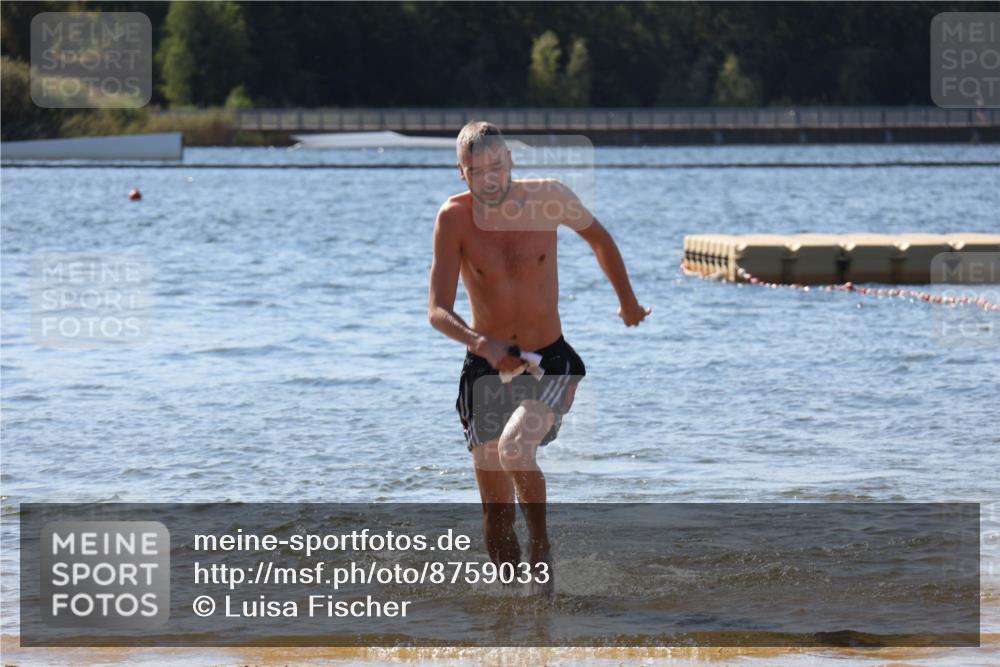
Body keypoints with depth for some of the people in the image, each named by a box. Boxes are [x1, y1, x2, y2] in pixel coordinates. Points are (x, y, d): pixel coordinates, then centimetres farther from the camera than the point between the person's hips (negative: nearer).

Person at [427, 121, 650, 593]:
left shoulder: (549, 199, -8)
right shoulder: (454, 218, -11)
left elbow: (598, 238, 14)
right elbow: (438, 312, -16)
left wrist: (628, 302, 27)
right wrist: (482, 344, -35)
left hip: (549, 364, -1)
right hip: (486, 370, 1)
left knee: (515, 448, -31)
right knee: (497, 518, -2)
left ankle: (541, 543, -5)